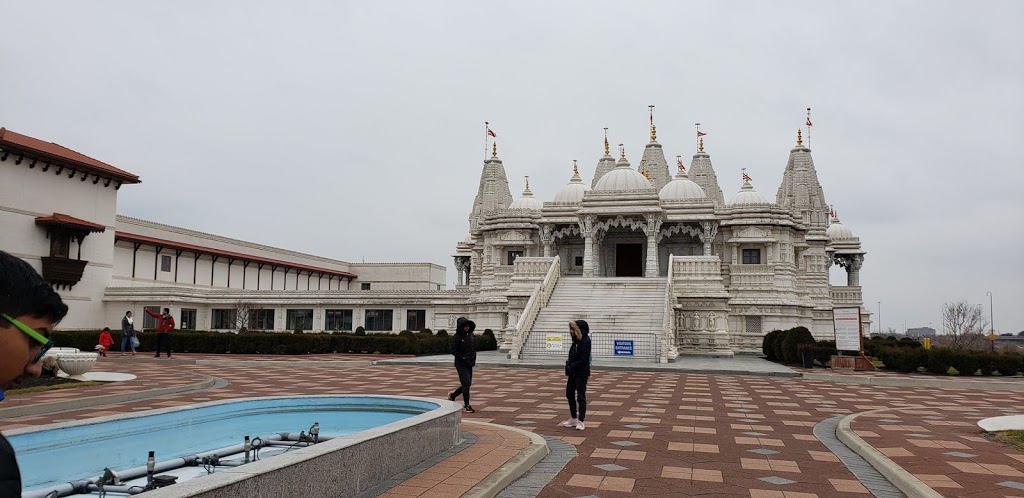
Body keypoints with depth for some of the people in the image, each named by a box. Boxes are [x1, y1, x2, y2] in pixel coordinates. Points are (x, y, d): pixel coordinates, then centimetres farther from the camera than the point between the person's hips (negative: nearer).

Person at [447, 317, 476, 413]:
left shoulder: (470, 335, 9)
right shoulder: (456, 337, -10)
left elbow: (474, 348, 18)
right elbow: (454, 351, -12)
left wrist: (473, 359, 5)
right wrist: (463, 358, -16)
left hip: (469, 364, 7)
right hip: (461, 364, -7)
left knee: (467, 384, 12)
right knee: (466, 383, -9)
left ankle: (452, 395, 35)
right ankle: (466, 406, -1)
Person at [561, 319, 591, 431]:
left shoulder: (585, 341, -15)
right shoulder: (576, 341, 11)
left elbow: (584, 359, -20)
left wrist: (571, 367, -18)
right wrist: (568, 366, -2)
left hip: (581, 374, -9)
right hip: (573, 373, 9)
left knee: (581, 397, -1)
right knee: (569, 395, 14)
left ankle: (581, 421, 8)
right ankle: (573, 419, 27)